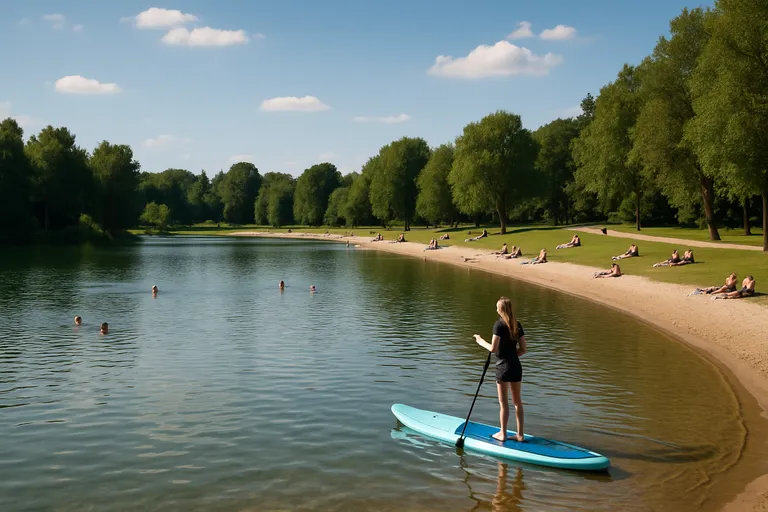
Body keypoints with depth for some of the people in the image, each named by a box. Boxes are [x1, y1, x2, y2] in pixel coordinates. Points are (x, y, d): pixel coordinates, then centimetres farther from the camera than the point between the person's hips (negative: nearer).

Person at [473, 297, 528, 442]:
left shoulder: (499, 325, -14)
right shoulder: (517, 325, 5)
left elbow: (493, 348, -16)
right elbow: (523, 349, 6)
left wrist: (481, 342, 0)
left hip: (503, 367, -6)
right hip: (516, 366, 6)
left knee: (503, 403, 5)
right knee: (517, 401, 13)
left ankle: (503, 434, 15)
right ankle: (520, 435, 18)